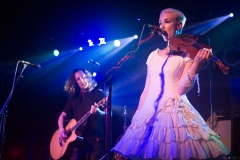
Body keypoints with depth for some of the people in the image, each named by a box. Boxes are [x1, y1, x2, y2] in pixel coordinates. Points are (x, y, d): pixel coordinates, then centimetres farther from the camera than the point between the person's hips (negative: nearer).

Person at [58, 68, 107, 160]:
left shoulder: (98, 93, 2)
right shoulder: (73, 98, 16)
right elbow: (63, 115, 19)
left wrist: (98, 112, -28)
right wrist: (61, 129, 0)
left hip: (95, 139, -4)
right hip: (77, 139, 4)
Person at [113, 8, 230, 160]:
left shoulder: (187, 54, -1)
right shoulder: (154, 55, 12)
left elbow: (182, 89, -12)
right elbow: (147, 88, 13)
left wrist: (197, 64, -23)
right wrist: (137, 115, 10)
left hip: (175, 111, -4)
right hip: (149, 112, 5)